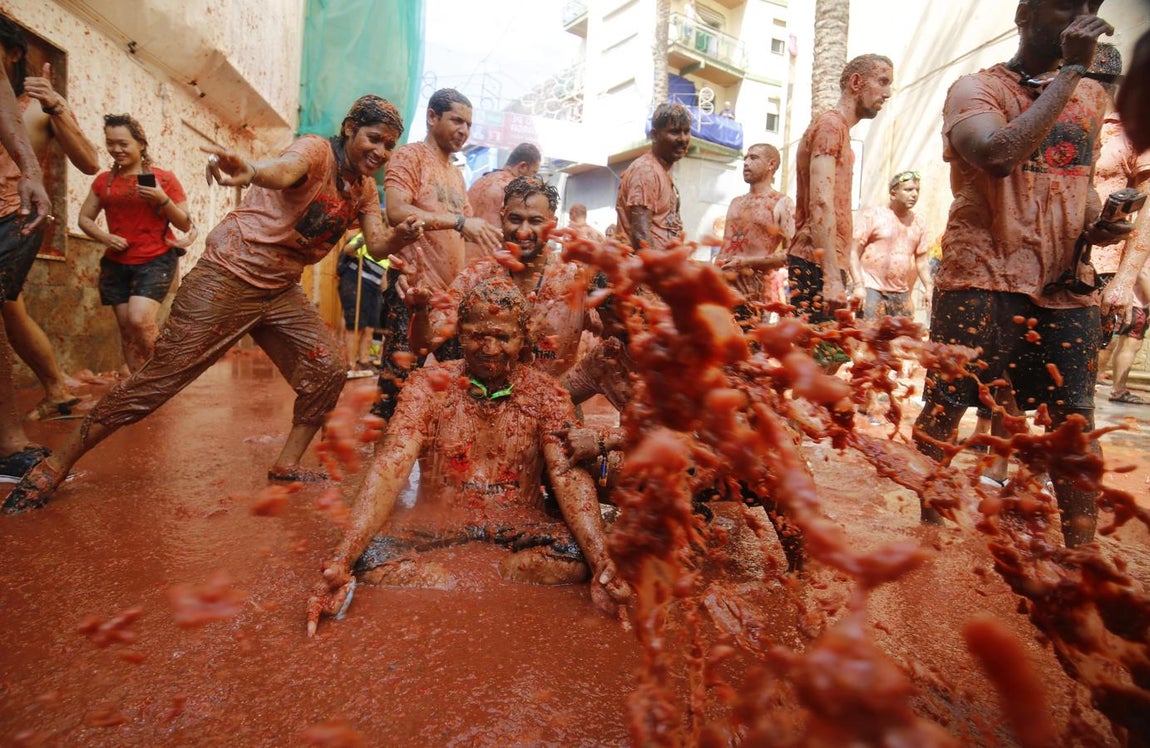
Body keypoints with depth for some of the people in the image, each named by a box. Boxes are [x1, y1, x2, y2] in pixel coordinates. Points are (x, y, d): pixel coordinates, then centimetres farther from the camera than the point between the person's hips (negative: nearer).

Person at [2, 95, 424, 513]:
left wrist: (401, 236, -22)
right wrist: (251, 172, -57)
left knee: (328, 370, -5)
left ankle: (287, 465, 9)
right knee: (160, 377, -6)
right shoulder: (317, 151, -12)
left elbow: (377, 246, 0)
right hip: (229, 279, -7)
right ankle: (53, 468, 9)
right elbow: (285, 170, -35)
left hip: (280, 290, 7)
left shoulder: (364, 188, 10)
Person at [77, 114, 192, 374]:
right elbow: (84, 218, 15)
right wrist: (105, 237, -5)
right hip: (116, 264, 5)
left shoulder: (164, 178, -1)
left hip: (156, 260, -4)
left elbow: (186, 225, -1)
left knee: (139, 320, -20)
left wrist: (163, 200, -17)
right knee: (126, 329, 4)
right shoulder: (104, 180, 10)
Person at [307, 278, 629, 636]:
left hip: (518, 524, 0)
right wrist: (343, 558, -30)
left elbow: (569, 476, -14)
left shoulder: (545, 393, -2)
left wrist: (603, 563, -31)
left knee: (578, 554, -29)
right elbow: (390, 469, -14)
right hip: (437, 520, 0)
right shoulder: (427, 385, -3)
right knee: (369, 556, -29)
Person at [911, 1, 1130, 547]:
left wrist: (1096, 220, 9)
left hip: (1066, 284, 6)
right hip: (981, 279, -5)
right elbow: (998, 153, -19)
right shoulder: (976, 88, 0)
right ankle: (928, 524, 13)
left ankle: (1081, 550, 15)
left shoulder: (1091, 96, 20)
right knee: (943, 408, -2)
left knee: (1074, 420, 4)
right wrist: (1069, 71, -11)